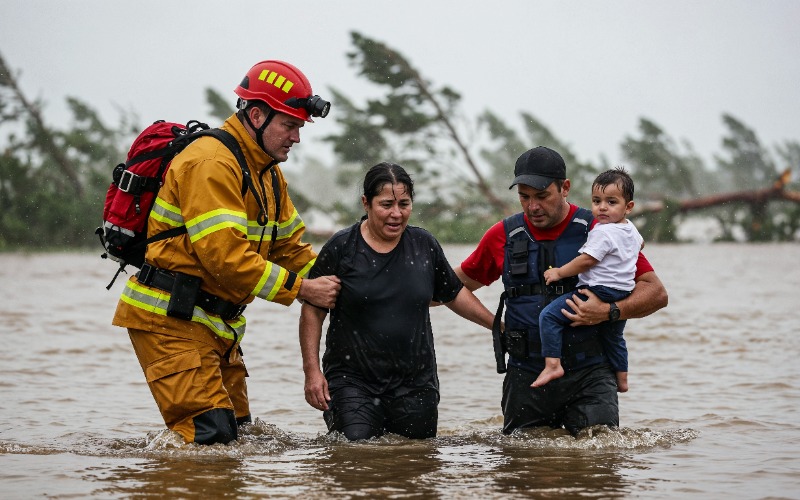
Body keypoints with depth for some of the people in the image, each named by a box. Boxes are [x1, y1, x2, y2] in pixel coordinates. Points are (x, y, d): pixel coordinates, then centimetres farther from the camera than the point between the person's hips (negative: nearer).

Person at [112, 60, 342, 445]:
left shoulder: (268, 174, 15)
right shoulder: (211, 164, -18)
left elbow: (290, 246, 18)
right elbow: (225, 256, -25)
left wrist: (331, 283, 0)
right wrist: (301, 289, -21)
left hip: (215, 322, 10)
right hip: (170, 319, -10)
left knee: (236, 430, 10)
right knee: (210, 436, -18)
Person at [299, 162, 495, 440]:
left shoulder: (424, 246, 6)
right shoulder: (341, 249, -4)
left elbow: (454, 294, 21)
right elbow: (312, 311, 0)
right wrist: (312, 371, -7)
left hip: (415, 383, 3)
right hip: (353, 381, -3)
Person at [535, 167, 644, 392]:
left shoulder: (602, 232, -16)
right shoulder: (631, 229, 13)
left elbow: (586, 260, -19)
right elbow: (640, 243, 35)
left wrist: (559, 272, -9)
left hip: (599, 290, -10)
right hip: (623, 293, 10)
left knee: (549, 315, -14)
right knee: (613, 337, 31)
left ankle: (552, 364, -22)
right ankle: (621, 379, 43)